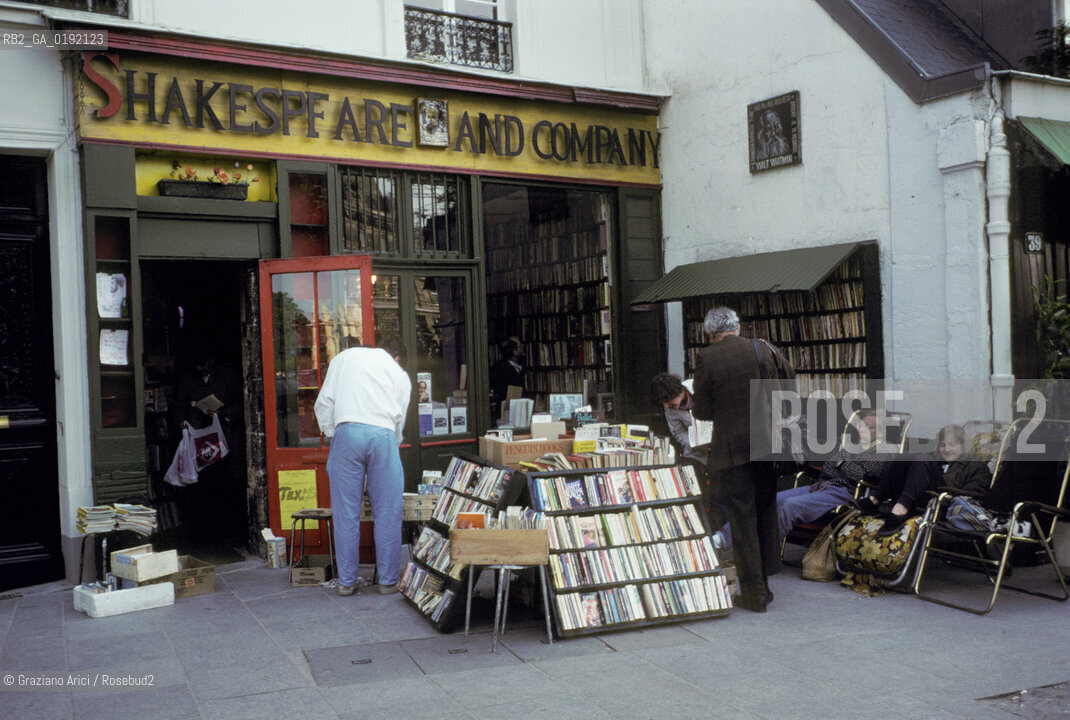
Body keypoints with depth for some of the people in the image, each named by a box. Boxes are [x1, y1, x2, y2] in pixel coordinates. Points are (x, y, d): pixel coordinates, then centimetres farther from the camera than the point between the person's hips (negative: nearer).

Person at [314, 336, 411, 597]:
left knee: (346, 514, 6)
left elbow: (324, 402, 15)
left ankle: (346, 582, 13)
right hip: (383, 433, 0)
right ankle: (388, 580, 13)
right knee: (388, 513, 7)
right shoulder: (400, 374, 23)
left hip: (347, 432, 1)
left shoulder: (345, 357, 23)